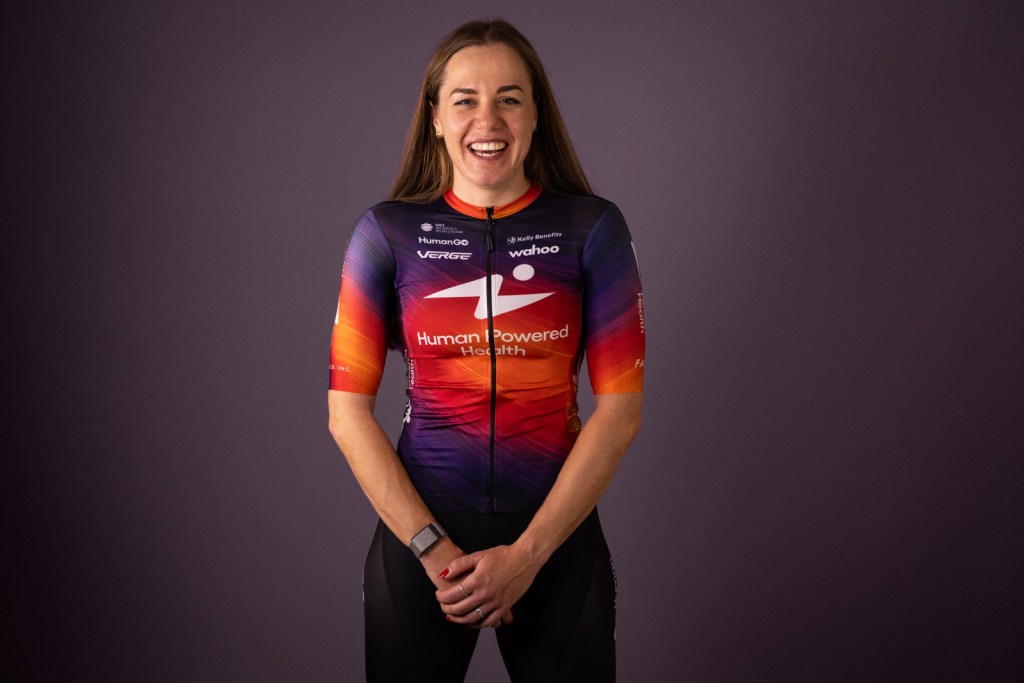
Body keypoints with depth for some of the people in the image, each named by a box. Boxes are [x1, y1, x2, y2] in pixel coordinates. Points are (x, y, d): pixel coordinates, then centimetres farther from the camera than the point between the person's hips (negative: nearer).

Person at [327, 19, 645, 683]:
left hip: (557, 532, 0)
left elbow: (621, 407, -4)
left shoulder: (592, 227, -1)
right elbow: (348, 411, -3)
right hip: (418, 530, 0)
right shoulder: (389, 232, -1)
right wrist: (435, 550, -10)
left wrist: (527, 553, -10)